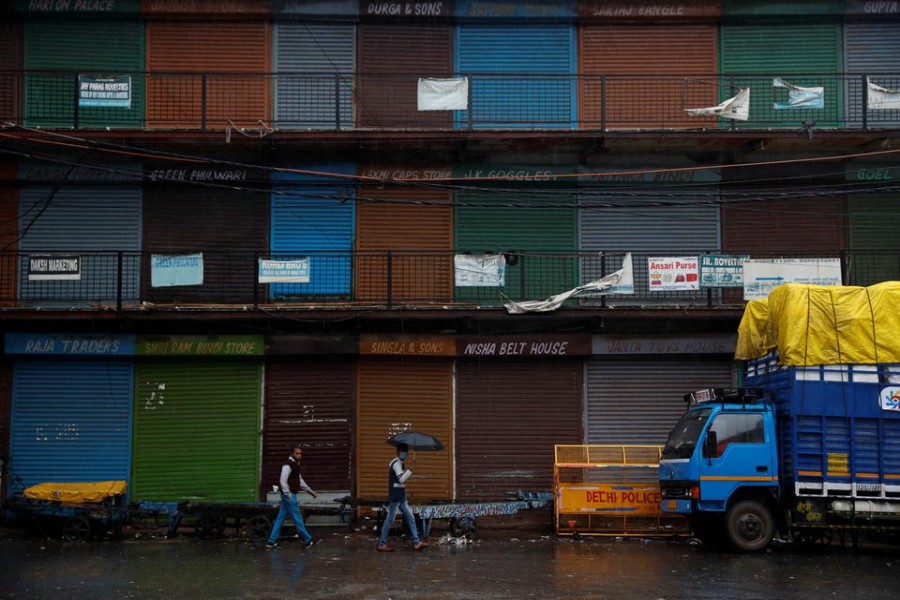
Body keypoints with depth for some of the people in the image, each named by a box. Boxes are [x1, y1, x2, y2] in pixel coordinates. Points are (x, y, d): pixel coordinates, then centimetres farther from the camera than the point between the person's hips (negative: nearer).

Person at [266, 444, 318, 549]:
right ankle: (308, 540, 5)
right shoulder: (288, 465, -16)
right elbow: (283, 481, -24)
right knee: (297, 518, -2)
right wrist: (288, 495, -26)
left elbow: (300, 480, 25)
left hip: (290, 495, 10)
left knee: (280, 518, 11)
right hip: (289, 495, -10)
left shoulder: (295, 464, 15)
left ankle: (271, 541, 14)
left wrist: (310, 491, 23)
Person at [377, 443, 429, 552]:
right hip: (395, 497, -10)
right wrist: (410, 469, -26)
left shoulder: (401, 463, 16)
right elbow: (401, 479, -27)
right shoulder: (396, 463, -14)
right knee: (390, 520, -3)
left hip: (401, 497, 10)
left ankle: (416, 542, 8)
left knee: (410, 518, 8)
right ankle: (382, 544, 6)